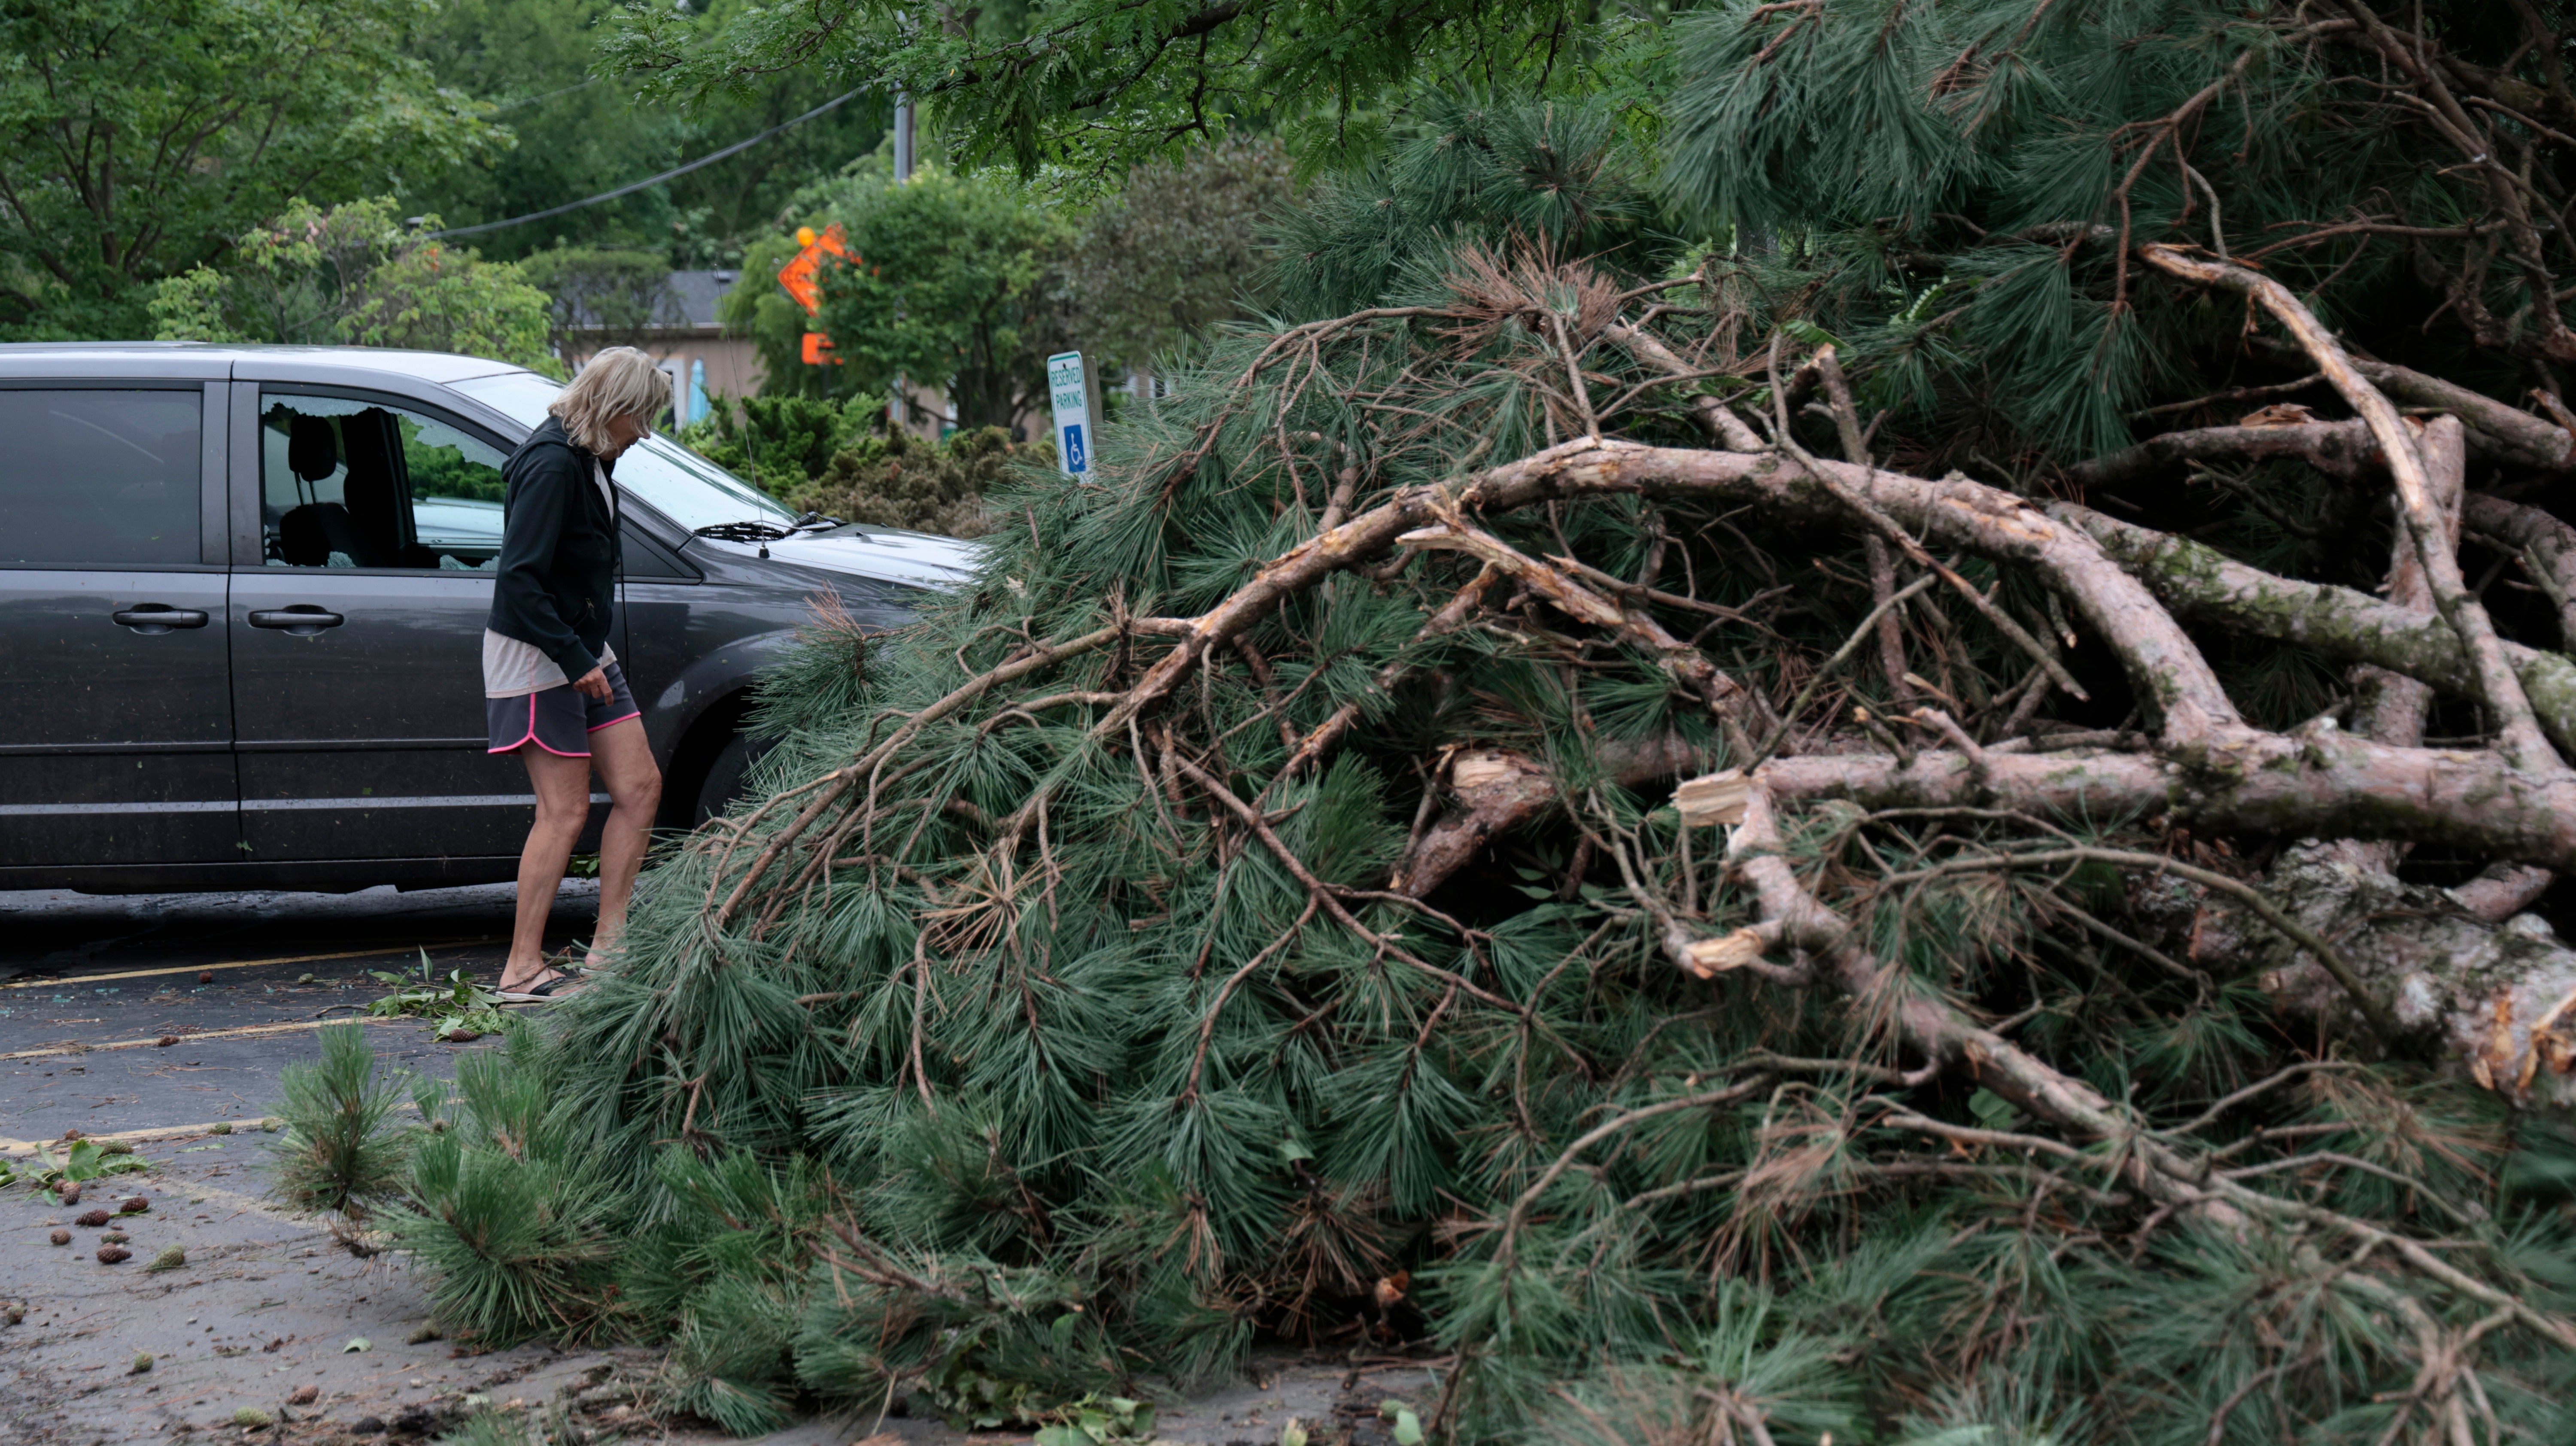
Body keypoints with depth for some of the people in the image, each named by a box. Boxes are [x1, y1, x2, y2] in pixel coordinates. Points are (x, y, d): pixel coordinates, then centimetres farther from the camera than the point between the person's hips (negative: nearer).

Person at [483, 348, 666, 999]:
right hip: (537, 655, -10)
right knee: (566, 811, -7)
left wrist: (592, 656, 13)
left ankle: (608, 945, 13)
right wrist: (575, 660, -23)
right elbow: (520, 579, -24)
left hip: (583, 651, 10)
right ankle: (523, 968, 0)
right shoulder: (551, 466, -20)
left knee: (640, 787, 7)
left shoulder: (591, 462, 10)